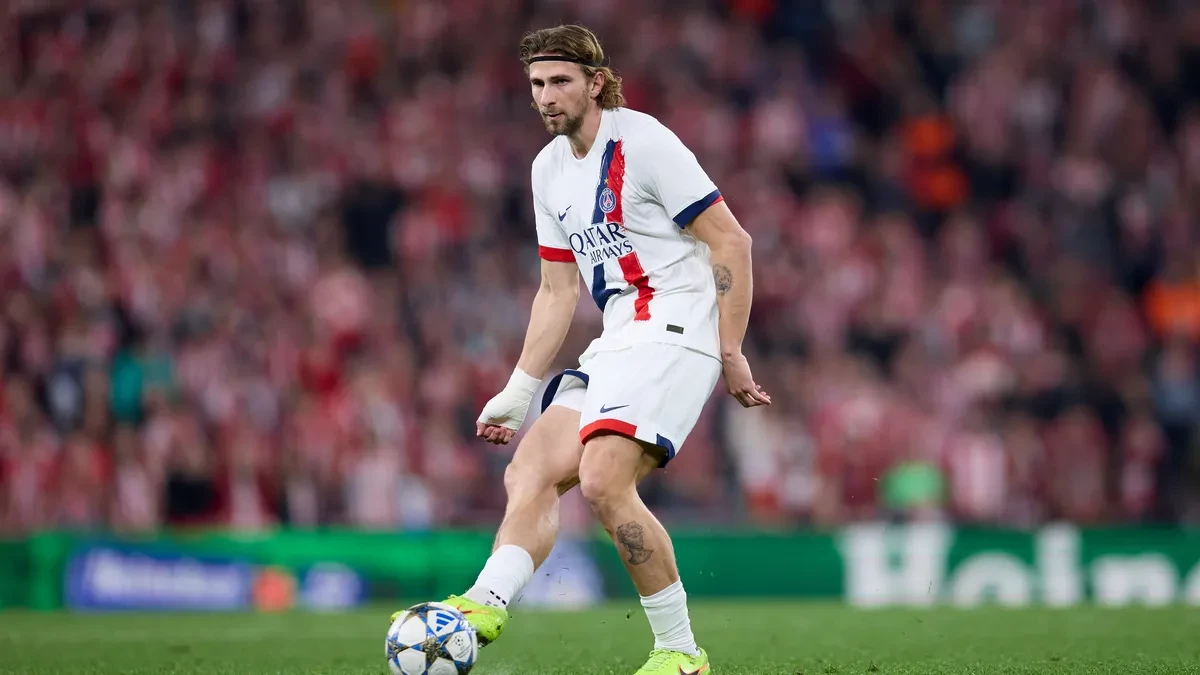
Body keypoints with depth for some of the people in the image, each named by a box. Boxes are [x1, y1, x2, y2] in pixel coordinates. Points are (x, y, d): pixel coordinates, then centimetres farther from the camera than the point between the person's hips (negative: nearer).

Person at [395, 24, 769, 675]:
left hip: (674, 329, -9)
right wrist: (519, 391, 18)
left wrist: (731, 353, -13)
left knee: (603, 481, -23)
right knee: (530, 469, -7)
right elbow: (558, 290, 23)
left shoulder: (642, 141, -8)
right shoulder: (549, 169, 17)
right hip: (617, 345, 9)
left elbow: (730, 241, -9)